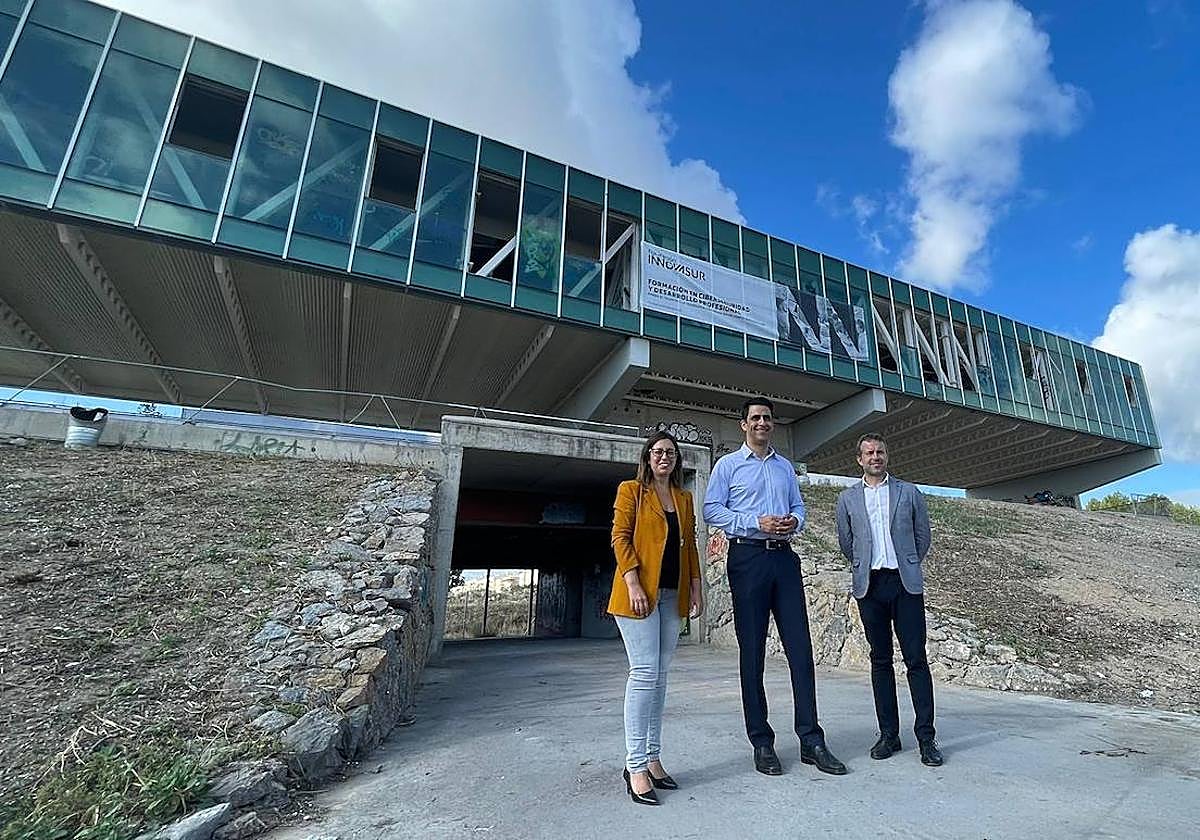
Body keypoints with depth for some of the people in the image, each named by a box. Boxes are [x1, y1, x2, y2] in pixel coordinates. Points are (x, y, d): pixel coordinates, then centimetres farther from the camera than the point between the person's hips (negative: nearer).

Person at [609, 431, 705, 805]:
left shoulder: (685, 498, 17)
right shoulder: (631, 490, 1)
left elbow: (690, 545, 17)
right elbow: (620, 538, -7)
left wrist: (696, 587, 10)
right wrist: (633, 584, -15)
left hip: (672, 594, 6)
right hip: (639, 591, -6)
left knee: (659, 677, 10)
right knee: (644, 672, -9)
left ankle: (652, 758, 19)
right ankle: (635, 765, 1)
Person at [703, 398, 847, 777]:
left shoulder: (785, 467, 19)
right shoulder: (728, 465, 4)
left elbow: (799, 505, 21)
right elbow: (711, 509, -4)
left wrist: (794, 521, -3)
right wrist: (756, 523, -14)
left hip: (784, 557, 4)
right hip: (748, 557, -4)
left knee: (800, 647, 2)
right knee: (752, 651, 2)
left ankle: (811, 739, 12)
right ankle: (761, 742, 13)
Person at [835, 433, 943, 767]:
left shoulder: (909, 493, 7)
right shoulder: (847, 498, 8)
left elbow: (922, 536, 13)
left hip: (905, 583, -1)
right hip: (869, 586, 1)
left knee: (916, 659, -2)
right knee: (880, 660, 7)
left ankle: (926, 737, 8)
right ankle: (888, 735, 15)